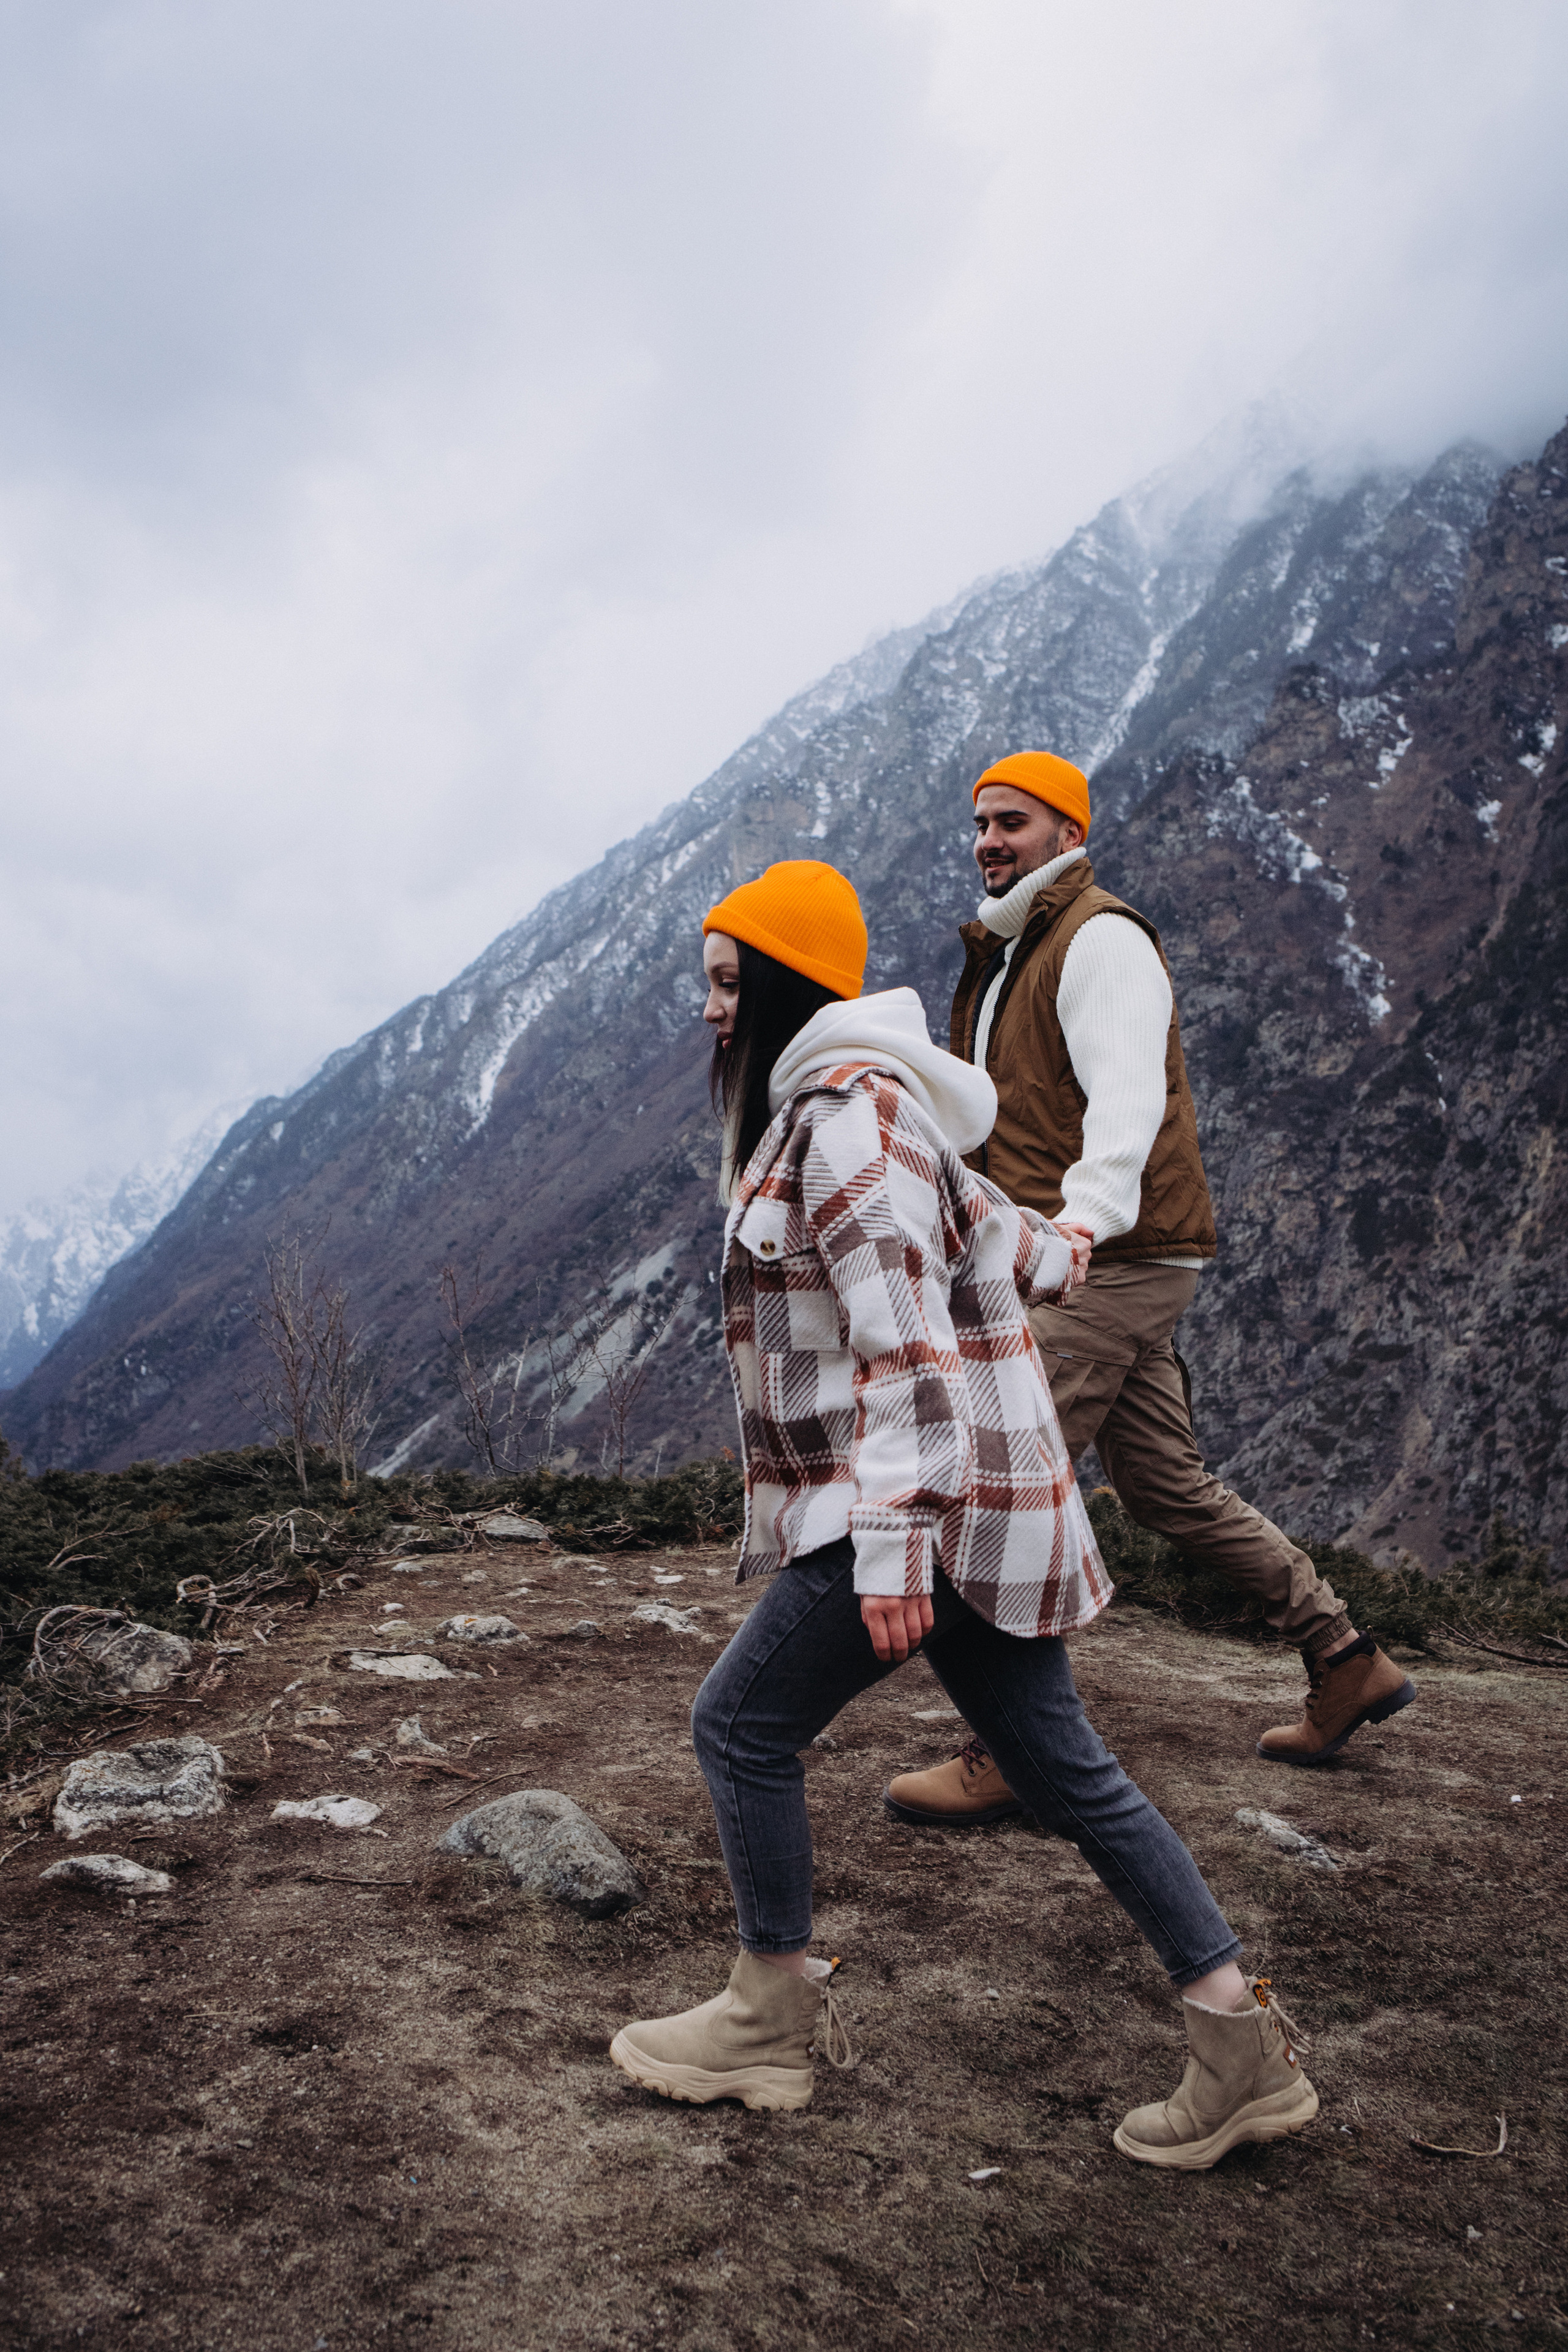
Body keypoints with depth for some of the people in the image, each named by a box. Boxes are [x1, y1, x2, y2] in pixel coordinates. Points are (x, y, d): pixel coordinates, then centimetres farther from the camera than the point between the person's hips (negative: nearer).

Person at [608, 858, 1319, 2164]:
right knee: (1062, 1763, 11)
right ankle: (1246, 2043, 17)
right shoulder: (821, 1106, 16)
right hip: (971, 1508, 10)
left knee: (745, 1726, 1)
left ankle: (774, 2018, 18)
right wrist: (1056, 1256, 51)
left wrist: (891, 1543, -27)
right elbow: (980, 1219, 30)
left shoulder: (849, 1118, -15)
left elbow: (905, 1342, -23)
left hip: (935, 1498, -10)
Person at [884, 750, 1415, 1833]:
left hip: (1114, 1258, -10)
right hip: (1100, 1266, 10)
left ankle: (1017, 1753, -2)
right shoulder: (1010, 955, 22)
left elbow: (1129, 1093, -26)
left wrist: (1086, 1211, -42)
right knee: (1170, 1486, 15)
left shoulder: (1102, 938, -9)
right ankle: (1347, 1661, 27)